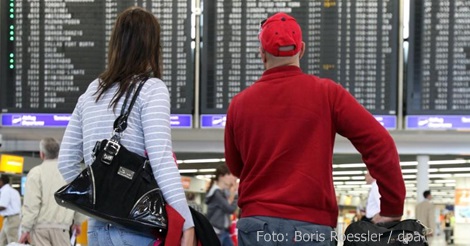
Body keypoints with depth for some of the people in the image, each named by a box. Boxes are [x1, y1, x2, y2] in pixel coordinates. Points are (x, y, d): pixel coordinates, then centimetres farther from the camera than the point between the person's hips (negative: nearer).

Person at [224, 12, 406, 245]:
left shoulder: (239, 103, 6)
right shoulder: (326, 93, -1)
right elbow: (379, 143, -5)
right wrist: (392, 209, 1)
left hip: (256, 223, 2)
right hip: (311, 226, -2)